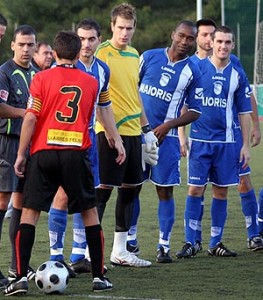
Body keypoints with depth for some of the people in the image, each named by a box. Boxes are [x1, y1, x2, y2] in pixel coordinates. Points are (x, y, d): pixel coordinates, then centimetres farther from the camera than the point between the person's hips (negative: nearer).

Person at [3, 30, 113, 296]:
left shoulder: (42, 78, -2)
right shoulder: (91, 82, 8)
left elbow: (30, 118, -7)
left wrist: (21, 154, -3)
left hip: (43, 152, -2)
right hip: (76, 153, 2)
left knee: (29, 212, 1)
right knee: (90, 212, 13)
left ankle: (21, 277, -8)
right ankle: (98, 276, 13)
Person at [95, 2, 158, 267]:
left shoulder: (134, 55, 14)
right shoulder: (102, 53, -9)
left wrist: (146, 128, 21)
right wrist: (109, 129, -21)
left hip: (133, 132, 8)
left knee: (129, 188, 11)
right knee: (103, 189, -8)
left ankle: (120, 251, 19)